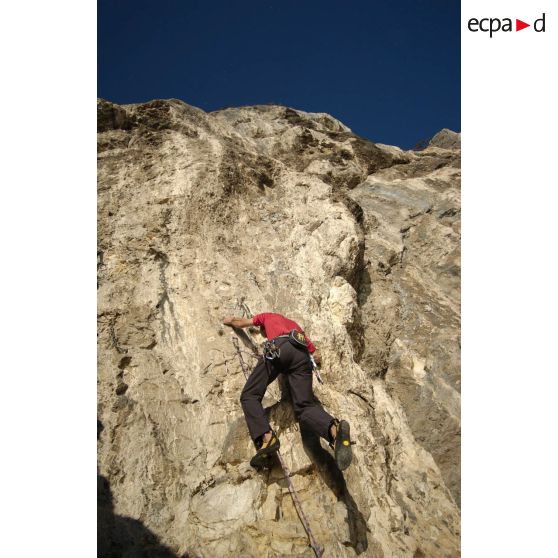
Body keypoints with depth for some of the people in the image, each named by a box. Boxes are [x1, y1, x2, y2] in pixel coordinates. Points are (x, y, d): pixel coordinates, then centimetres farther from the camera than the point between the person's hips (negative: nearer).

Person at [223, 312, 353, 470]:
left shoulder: (268, 316, 35)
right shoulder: (296, 326, 43)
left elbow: (240, 322, 46)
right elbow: (317, 357, 37)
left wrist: (229, 320, 66)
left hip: (278, 349, -4)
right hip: (302, 354, 4)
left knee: (249, 395, 0)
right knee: (305, 406, -4)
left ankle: (266, 438, -27)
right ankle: (334, 429, -37)